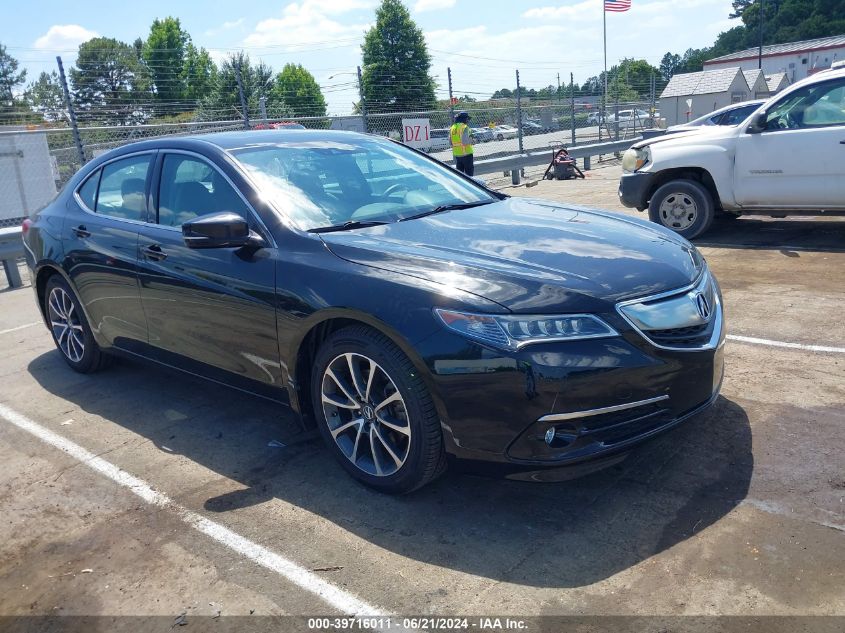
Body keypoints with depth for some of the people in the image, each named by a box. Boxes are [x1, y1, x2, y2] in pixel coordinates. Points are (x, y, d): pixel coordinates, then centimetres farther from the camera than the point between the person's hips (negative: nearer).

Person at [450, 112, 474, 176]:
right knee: (469, 172, 2)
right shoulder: (464, 127, -13)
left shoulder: (452, 128, 9)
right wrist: (471, 140, -5)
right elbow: (465, 141, -23)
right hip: (466, 153, -7)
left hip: (456, 154, 7)